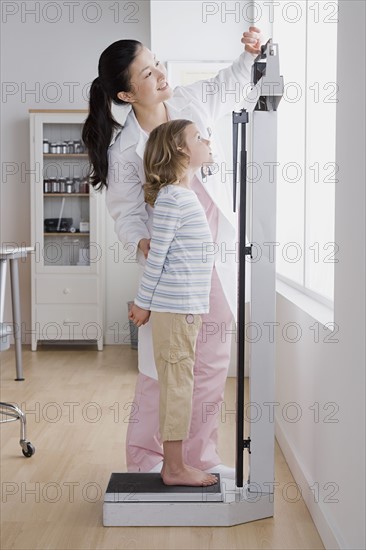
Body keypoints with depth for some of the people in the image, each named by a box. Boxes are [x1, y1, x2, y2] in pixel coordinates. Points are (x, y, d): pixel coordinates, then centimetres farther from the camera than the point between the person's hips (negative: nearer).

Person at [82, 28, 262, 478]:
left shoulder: (190, 102, 0)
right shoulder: (124, 151, -12)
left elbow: (226, 85, 22)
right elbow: (126, 213, -5)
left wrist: (249, 54, 5)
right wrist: (143, 243, -25)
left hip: (219, 257, 5)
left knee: (213, 363, 10)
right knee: (161, 366, 1)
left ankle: (200, 457, 25)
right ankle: (144, 459, 21)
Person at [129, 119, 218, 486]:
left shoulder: (186, 194, 16)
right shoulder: (172, 197, -14)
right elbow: (157, 255, -13)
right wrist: (143, 303, -10)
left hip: (187, 305, 9)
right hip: (176, 307, -9)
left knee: (178, 385, 13)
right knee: (178, 384, -2)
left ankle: (173, 464, 22)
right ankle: (175, 469, 8)